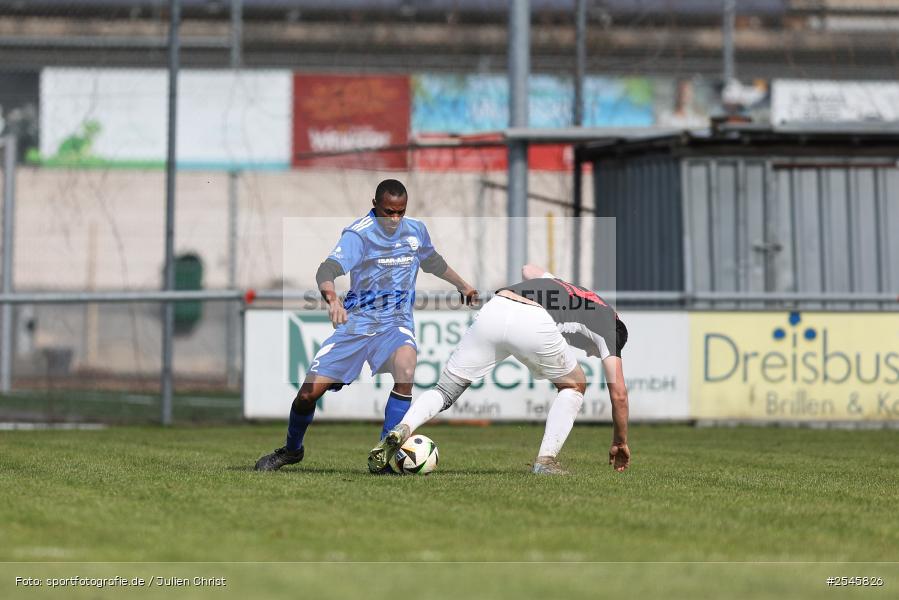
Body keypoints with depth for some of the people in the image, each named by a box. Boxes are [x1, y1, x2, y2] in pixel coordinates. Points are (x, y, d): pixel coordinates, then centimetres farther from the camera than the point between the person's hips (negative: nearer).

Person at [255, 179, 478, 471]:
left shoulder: (416, 231, 3)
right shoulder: (359, 234, -14)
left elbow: (434, 262, 26)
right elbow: (327, 269, -30)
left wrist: (463, 286, 36)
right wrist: (332, 299, -50)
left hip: (396, 322, 2)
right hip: (357, 322, -2)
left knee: (405, 371, -33)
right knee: (308, 392, -7)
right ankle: (291, 450, 25)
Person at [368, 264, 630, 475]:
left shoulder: (562, 285, 41)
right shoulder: (608, 323, 28)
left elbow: (528, 269, 58)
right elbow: (619, 394, 27)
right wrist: (620, 442, 38)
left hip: (492, 310, 4)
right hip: (534, 323, -4)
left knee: (446, 390, 14)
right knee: (574, 387, 25)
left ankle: (401, 429, -14)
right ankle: (546, 459, 11)